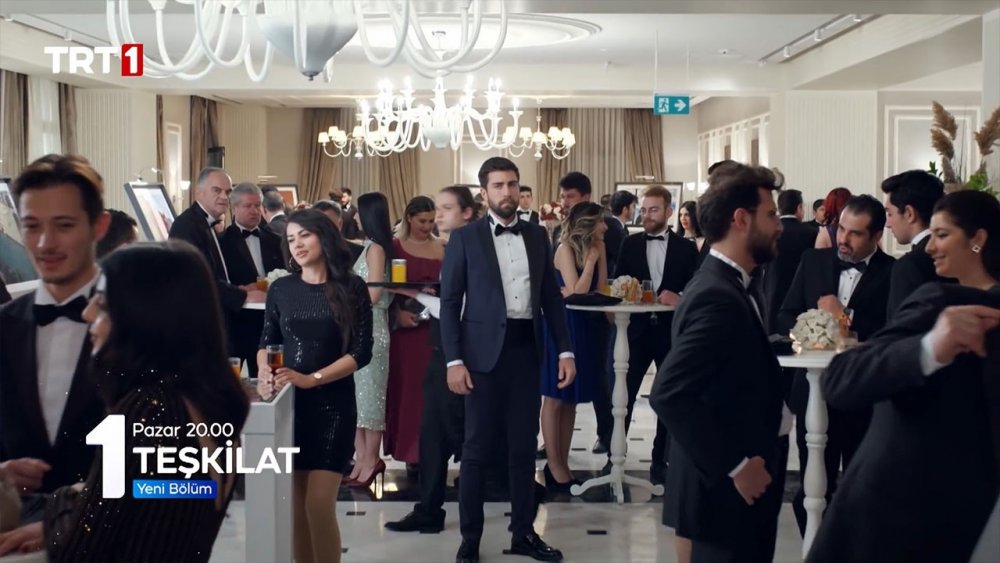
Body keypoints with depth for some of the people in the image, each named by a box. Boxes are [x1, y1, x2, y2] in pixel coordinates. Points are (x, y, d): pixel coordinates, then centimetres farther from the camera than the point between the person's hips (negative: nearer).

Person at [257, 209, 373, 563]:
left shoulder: (352, 288, -3)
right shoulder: (280, 289, 6)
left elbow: (361, 352, -7)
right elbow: (267, 343, 10)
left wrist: (311, 379, -16)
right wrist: (265, 373, -12)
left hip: (332, 404, -3)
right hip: (287, 402, 3)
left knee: (319, 503, -10)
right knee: (295, 504, 4)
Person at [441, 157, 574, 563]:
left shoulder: (537, 236, 9)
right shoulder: (465, 238, -2)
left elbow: (552, 296, 11)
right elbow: (450, 303, -4)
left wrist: (565, 350, 3)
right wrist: (453, 360, -12)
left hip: (526, 349, 4)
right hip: (485, 352, -3)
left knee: (524, 447, 10)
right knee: (477, 449, 3)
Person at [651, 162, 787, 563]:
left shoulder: (729, 287, 10)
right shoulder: (717, 296, -20)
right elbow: (669, 394, -28)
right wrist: (734, 466, -22)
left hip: (741, 486, 9)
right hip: (725, 491, -9)